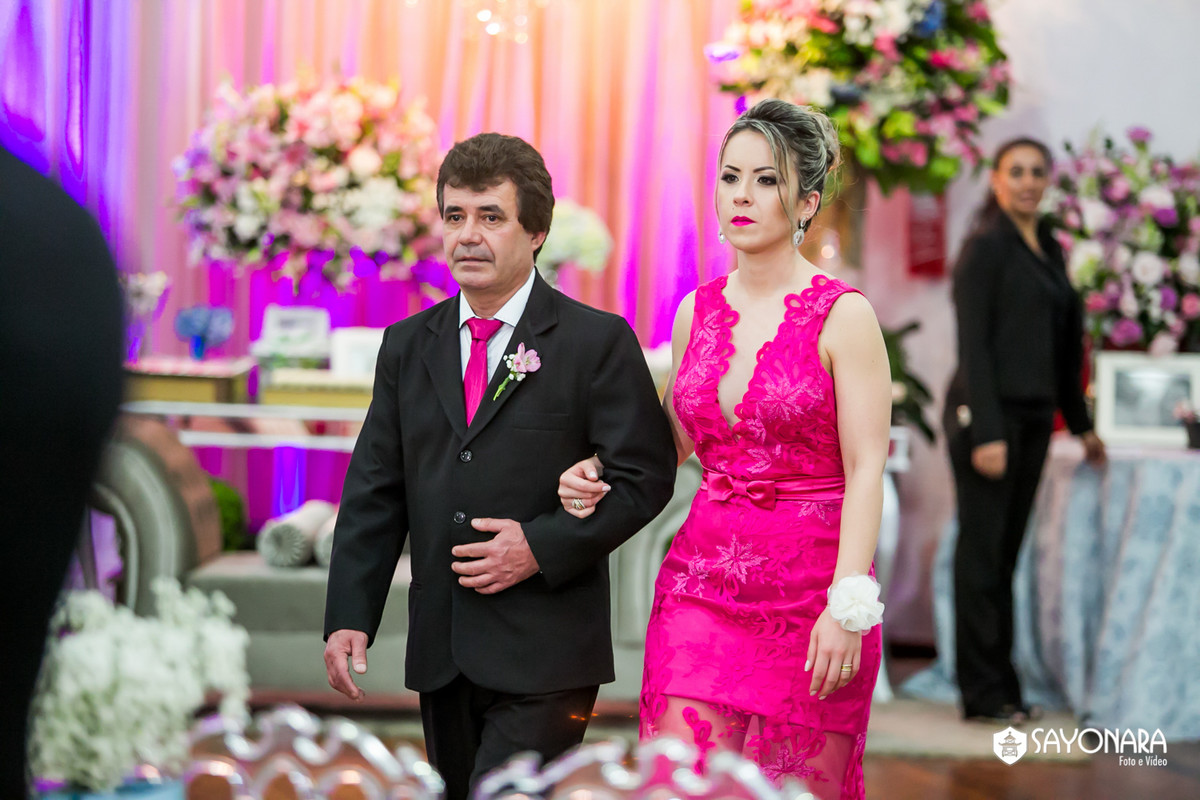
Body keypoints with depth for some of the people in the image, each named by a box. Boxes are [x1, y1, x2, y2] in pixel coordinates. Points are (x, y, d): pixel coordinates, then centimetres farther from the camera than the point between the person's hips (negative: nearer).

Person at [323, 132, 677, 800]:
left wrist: (543, 547, -16)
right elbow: (373, 493, 9)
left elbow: (646, 476, -6)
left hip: (545, 653, -5)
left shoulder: (598, 341, -3)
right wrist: (349, 617, 0)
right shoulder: (407, 346, 11)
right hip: (441, 654, 5)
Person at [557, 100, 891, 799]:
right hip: (702, 578, 4)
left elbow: (866, 473, -9)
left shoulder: (843, 316, -6)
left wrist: (847, 608, -17)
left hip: (812, 584, -4)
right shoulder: (697, 312, 9)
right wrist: (599, 476, 2)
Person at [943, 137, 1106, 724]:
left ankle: (1001, 686, 15)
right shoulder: (985, 248, -7)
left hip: (1034, 415, 7)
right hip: (988, 412, -7)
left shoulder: (1049, 250, 16)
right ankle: (982, 692, 2)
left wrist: (1080, 423, 22)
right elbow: (973, 345, -13)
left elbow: (1064, 345, 22)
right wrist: (986, 432, -20)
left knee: (1006, 553, 10)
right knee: (982, 553, -3)